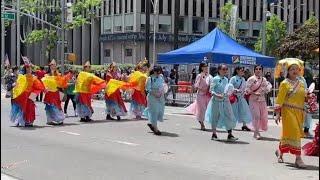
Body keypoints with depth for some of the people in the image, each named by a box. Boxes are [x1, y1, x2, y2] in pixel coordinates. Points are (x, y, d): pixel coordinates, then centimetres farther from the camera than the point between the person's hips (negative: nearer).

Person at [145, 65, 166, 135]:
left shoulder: (161, 77, 8)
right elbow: (148, 88, -10)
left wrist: (162, 92, -1)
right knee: (154, 112, -3)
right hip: (153, 97, -6)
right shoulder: (150, 78, -9)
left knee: (160, 111, 7)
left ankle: (151, 123, 29)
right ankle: (155, 129, 4)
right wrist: (154, 94, -20)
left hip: (160, 97, 6)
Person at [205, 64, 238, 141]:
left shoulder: (226, 79, 10)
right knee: (215, 117, 6)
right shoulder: (215, 79, -7)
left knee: (229, 117, -2)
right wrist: (217, 95, -25)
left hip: (225, 100, 5)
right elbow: (211, 90, -11)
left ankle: (230, 135, 4)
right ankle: (214, 134, 21)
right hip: (216, 100, -5)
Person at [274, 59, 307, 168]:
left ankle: (280, 151, 32)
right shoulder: (285, 83, -4)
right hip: (288, 111, -6)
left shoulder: (301, 84, 14)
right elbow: (280, 99, -8)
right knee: (294, 133, -11)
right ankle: (298, 158, -11)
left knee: (288, 133, 12)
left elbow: (303, 98, 17)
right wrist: (278, 113, -15)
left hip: (299, 112, 6)